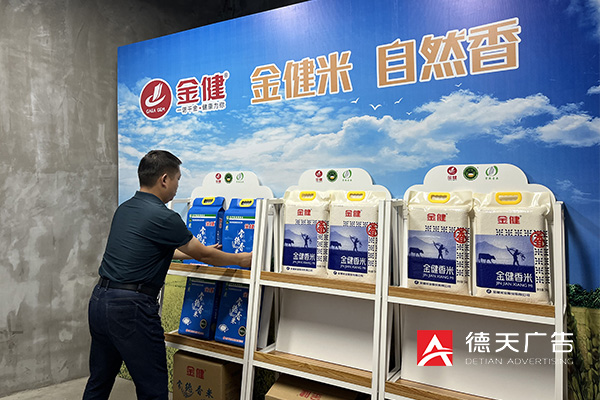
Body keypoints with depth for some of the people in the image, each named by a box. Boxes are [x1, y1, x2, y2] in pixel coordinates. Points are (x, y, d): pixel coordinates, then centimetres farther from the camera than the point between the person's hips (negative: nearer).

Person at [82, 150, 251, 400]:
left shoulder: (124, 209, 11)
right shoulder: (163, 217, -16)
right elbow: (203, 255, -4)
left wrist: (195, 251, 32)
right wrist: (241, 259, 13)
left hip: (99, 300, 9)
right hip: (131, 307, -9)